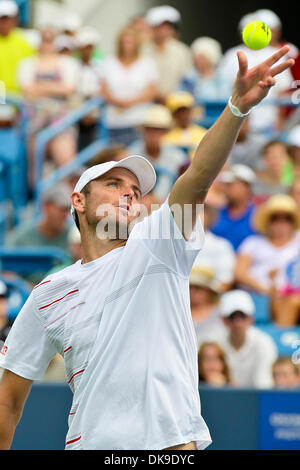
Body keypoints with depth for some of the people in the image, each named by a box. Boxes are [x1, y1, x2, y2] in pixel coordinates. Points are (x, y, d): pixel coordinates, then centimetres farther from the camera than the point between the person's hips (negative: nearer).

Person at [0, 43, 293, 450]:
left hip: (173, 440, -1)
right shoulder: (49, 294, 11)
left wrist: (238, 107, -26)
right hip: (91, 441, 1)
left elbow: (198, 179, -11)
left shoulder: (158, 247, 6)